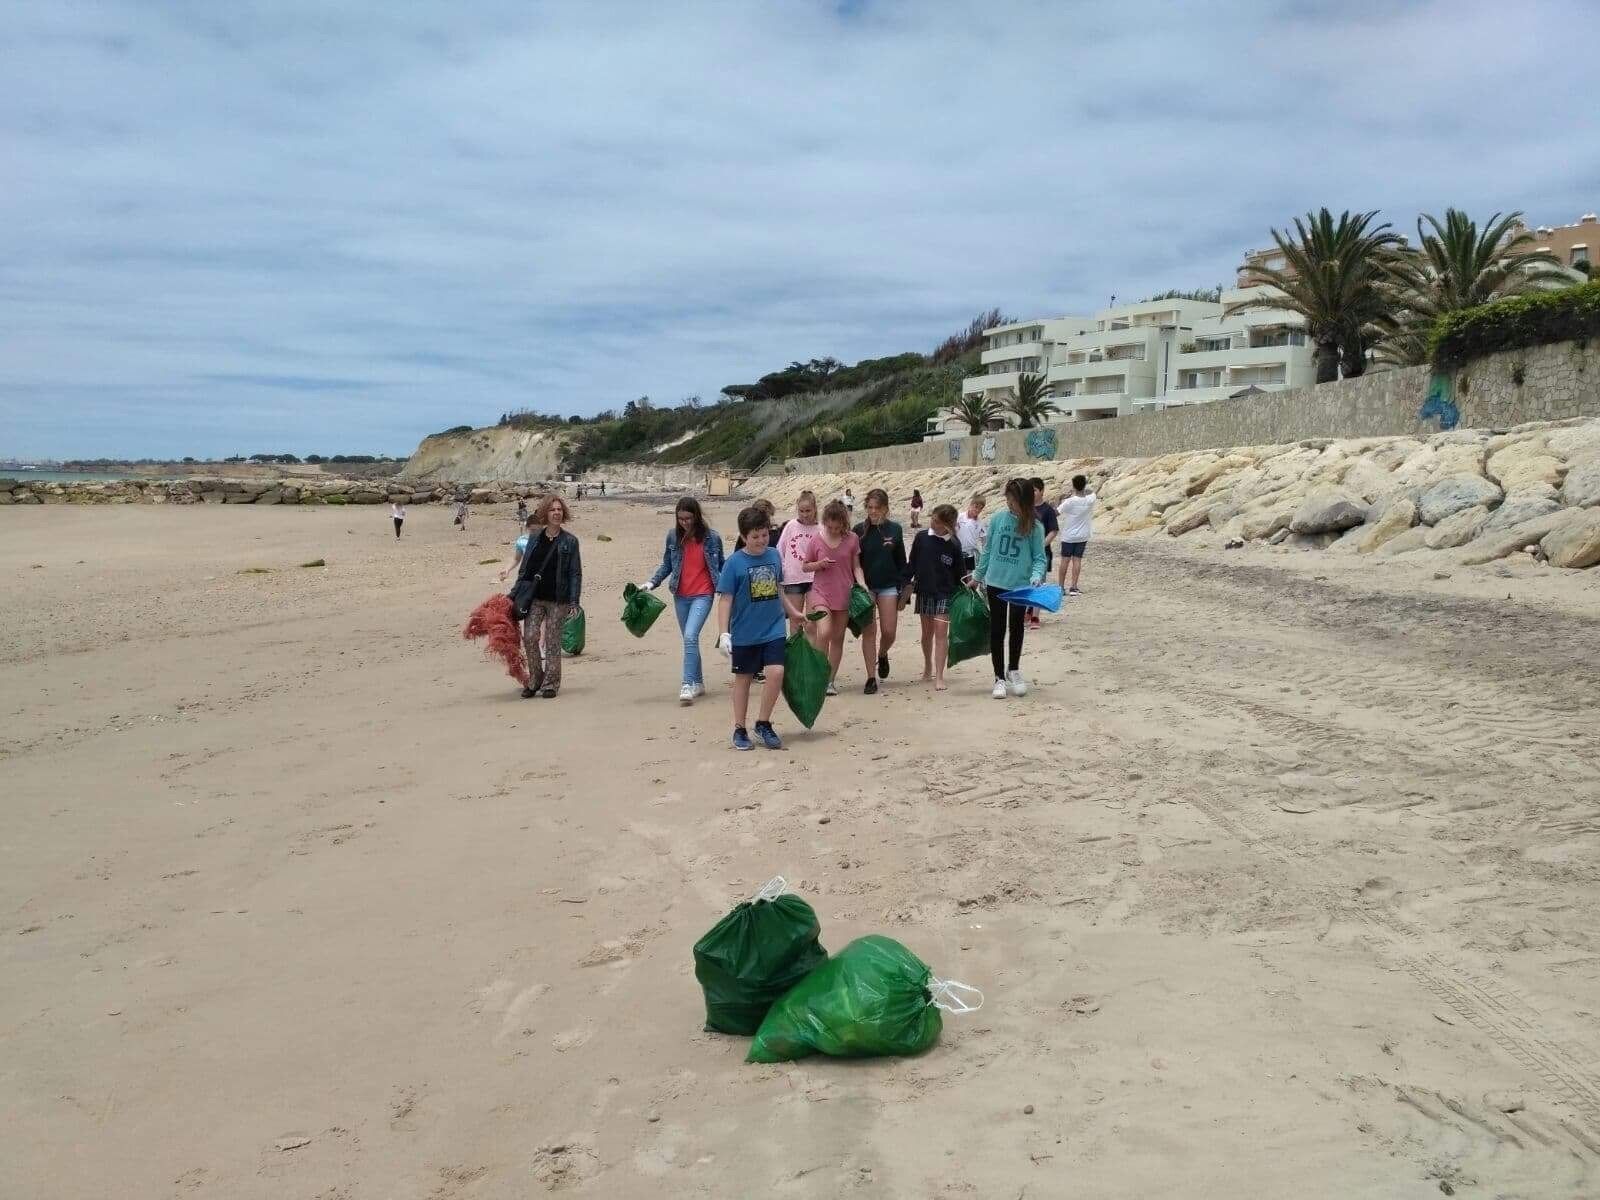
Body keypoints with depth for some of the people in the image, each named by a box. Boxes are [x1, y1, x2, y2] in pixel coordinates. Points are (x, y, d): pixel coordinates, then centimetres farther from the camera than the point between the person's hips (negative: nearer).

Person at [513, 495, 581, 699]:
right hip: (535, 597, 3)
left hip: (558, 599, -2)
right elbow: (524, 569, 12)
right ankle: (534, 681, 11)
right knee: (530, 637, -7)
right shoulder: (534, 539, 8)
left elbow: (575, 573, -1)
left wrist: (574, 602, -8)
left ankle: (551, 684, 14)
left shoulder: (570, 541, 0)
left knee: (552, 642, 2)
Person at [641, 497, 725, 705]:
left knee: (690, 637, -19)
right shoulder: (673, 536, 2)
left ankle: (687, 685, -17)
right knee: (690, 639, 13)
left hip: (703, 595, -4)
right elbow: (666, 565, 11)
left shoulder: (711, 537, -5)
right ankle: (698, 683, 25)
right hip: (680, 596, 4)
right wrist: (652, 582, -3)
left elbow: (721, 566, 5)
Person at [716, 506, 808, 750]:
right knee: (743, 678, 8)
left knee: (776, 673, -11)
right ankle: (740, 729, 22)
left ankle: (763, 724, 8)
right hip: (744, 634, -3)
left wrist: (795, 613, 23)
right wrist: (724, 633, -17)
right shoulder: (734, 562, -10)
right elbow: (725, 599, -11)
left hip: (773, 630, 3)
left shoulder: (774, 555, 3)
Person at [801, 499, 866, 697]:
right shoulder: (816, 539, -4)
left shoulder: (852, 539, -1)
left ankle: (831, 679, 19)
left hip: (844, 594, 2)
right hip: (821, 592, -2)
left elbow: (856, 567, 6)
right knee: (824, 632, -21)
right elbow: (806, 566, 5)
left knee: (838, 638, 8)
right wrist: (820, 564, -15)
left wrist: (862, 584, -11)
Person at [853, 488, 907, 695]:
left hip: (888, 586, 1)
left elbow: (901, 561, 8)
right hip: (865, 587, -1)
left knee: (889, 631, -3)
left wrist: (903, 589, 4)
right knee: (868, 631, -1)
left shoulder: (894, 529, 2)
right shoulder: (859, 530, -1)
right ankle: (871, 678, 5)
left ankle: (882, 655, 32)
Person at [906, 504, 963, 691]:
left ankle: (939, 676, -8)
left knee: (941, 632, -9)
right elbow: (912, 563, 7)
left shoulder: (953, 545, -4)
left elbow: (959, 572, 2)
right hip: (924, 591, 2)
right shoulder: (921, 538, -1)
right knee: (927, 632, 13)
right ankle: (928, 667, 33)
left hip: (945, 593, -2)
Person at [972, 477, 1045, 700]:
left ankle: (1013, 670, 36)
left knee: (1016, 628, 15)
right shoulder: (998, 519, -3)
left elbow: (1039, 557, -4)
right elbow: (988, 550, 7)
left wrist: (1036, 577, -22)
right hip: (996, 583, 1)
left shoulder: (1035, 526, -8)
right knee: (997, 630, 6)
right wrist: (977, 576, 12)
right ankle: (999, 677, 17)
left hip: (1021, 585, -1)